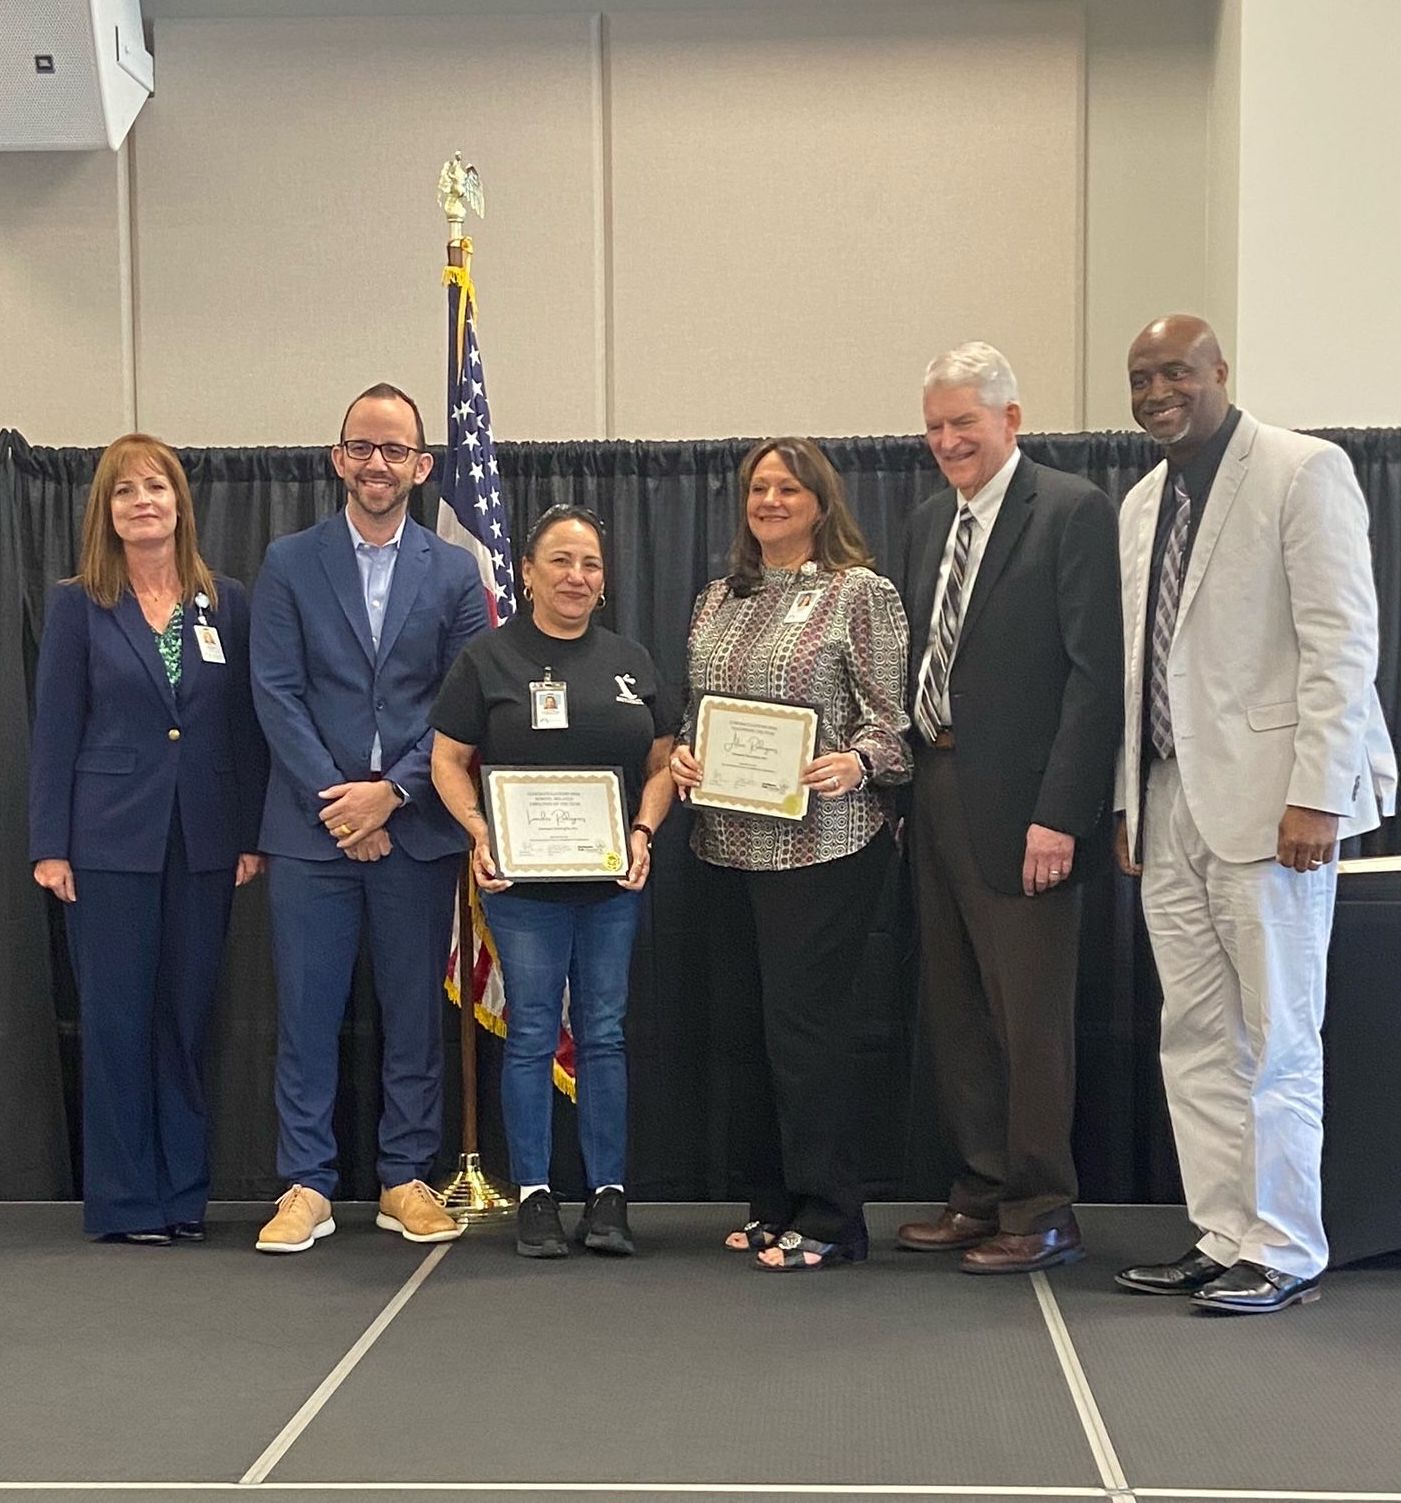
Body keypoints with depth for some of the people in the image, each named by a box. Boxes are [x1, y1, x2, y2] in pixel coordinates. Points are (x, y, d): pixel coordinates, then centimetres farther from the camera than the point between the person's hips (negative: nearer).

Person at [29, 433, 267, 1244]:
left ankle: (185, 1192, 17)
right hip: (112, 839, -2)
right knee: (117, 1018, 2)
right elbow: (56, 731, 0)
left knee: (188, 1018, 7)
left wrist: (254, 835, 0)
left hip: (204, 840, 2)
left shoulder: (226, 603, 6)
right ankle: (125, 1200, 12)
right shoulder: (79, 605, 2)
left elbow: (248, 726, 6)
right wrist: (50, 845, -6)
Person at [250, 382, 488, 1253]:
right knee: (308, 1015, 2)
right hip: (312, 825, 0)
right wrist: (337, 798, -10)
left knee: (416, 1012, 7)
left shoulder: (454, 572, 7)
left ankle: (407, 1181, 17)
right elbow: (277, 692, -1)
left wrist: (391, 791, -10)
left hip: (417, 828, 1)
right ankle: (307, 1185, 11)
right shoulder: (290, 563, 5)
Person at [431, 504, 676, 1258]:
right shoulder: (488, 658, 2)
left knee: (604, 1033, 6)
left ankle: (609, 1195, 12)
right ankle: (535, 1196, 10)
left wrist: (644, 831, -6)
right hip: (523, 880, -3)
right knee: (531, 1035, 2)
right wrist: (479, 832, -15)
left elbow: (662, 763, 11)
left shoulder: (631, 661, 11)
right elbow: (448, 759, 0)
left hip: (613, 882, 3)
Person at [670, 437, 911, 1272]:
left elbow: (891, 717, -6)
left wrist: (856, 763, -24)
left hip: (822, 844, -6)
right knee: (747, 1023, 10)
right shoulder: (718, 600, 15)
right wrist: (683, 753, 1)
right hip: (732, 845, 7)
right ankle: (772, 1203, 23)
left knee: (803, 1021, -6)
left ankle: (828, 1219, 5)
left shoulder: (861, 592, -3)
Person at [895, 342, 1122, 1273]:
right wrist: (911, 781, 6)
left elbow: (1096, 673, -14)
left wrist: (1059, 813, -18)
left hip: (1021, 806, -8)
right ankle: (983, 1195, 26)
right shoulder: (931, 523, 16)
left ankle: (1042, 1217, 11)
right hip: (939, 797, 8)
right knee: (953, 1015, 14)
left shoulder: (1073, 512, -8)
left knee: (1030, 1017, 0)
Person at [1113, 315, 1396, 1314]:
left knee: (1275, 1039, -1)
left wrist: (1317, 794, -17)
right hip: (1170, 807, 7)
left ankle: (1285, 1253, 10)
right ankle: (1223, 1240, 17)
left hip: (1266, 799, -7)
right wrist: (1128, 801, 13)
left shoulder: (1303, 472, -5)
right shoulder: (1141, 505, 17)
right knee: (1195, 1041, 9)